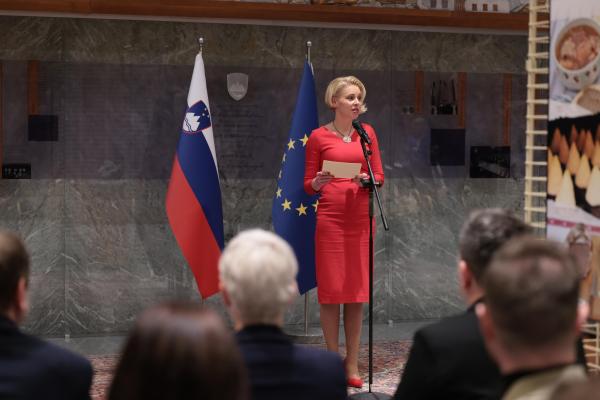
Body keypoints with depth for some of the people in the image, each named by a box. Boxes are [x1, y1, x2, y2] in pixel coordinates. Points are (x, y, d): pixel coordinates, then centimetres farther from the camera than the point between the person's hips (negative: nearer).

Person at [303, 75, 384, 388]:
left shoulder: (367, 133, 9)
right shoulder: (319, 136, 1)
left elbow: (380, 177, 9)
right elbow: (308, 185, 3)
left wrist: (368, 180, -12)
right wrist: (318, 182, -18)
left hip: (360, 219, 3)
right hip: (330, 218, -3)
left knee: (356, 292, 5)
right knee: (331, 291, -2)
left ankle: (352, 364, 11)